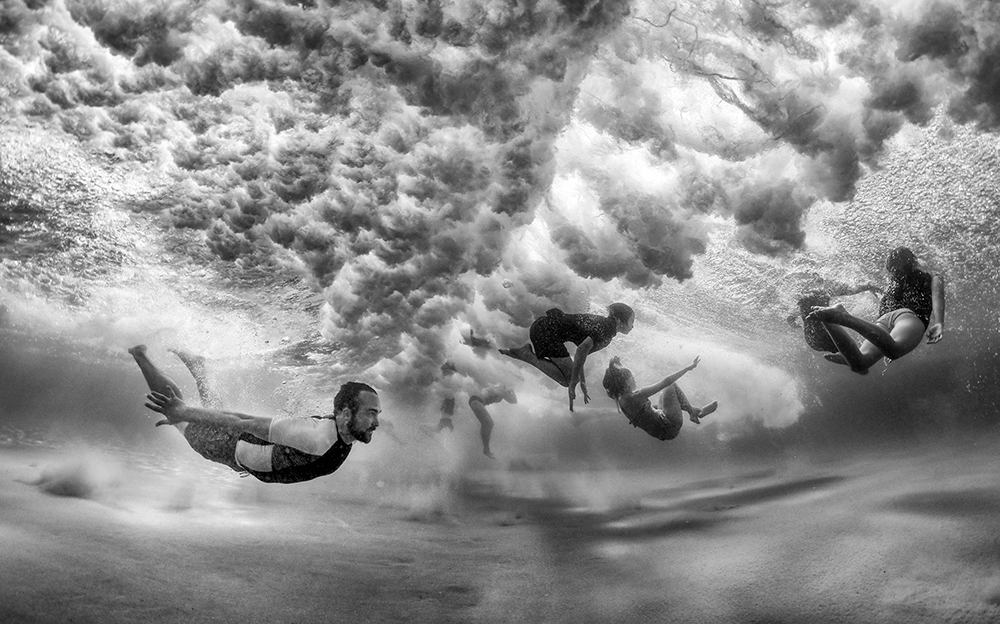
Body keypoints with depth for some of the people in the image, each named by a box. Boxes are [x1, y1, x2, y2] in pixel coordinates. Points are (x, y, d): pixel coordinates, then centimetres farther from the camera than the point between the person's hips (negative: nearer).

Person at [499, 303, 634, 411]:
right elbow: (583, 349, -34)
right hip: (547, 331, -10)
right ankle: (528, 355, -7)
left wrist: (582, 382, 16)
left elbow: (581, 354, 16)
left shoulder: (603, 324, 11)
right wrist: (573, 384, -30)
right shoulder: (605, 331, -18)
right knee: (567, 380, -10)